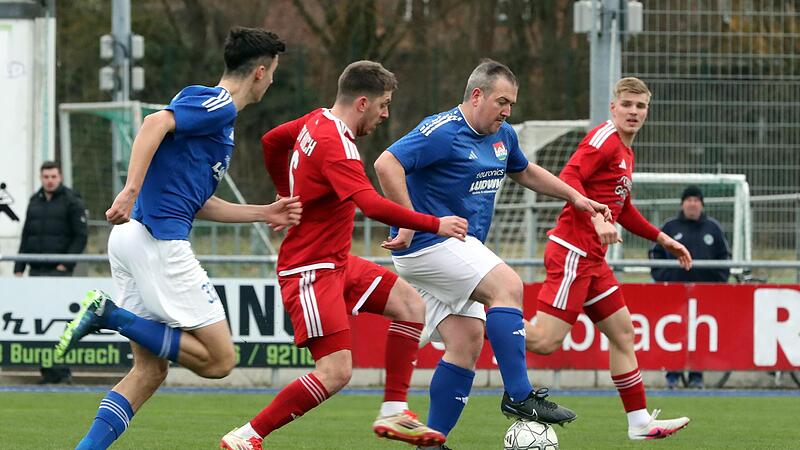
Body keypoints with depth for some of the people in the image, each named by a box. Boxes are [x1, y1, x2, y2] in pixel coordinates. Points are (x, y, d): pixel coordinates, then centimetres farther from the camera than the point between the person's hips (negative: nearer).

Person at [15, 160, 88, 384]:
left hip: (59, 272, -6)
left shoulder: (72, 202, -2)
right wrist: (19, 268, 12)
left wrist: (66, 263, -14)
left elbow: (80, 237, -6)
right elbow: (26, 238, 19)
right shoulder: (34, 202, 16)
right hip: (36, 271, 6)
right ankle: (47, 371, 9)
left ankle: (62, 370, -13)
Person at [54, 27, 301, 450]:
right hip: (159, 240, -10)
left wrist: (264, 213, 25)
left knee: (149, 370, 11)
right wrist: (131, 190, -31)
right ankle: (112, 316, -11)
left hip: (134, 239, 10)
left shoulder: (214, 108, 23)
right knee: (219, 358, -6)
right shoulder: (218, 105, -6)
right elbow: (155, 123, -24)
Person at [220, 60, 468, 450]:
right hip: (311, 270, -10)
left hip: (338, 263, 10)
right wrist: (435, 225, -29)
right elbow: (372, 205, -35)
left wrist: (289, 194, 37)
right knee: (335, 372, -15)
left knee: (410, 305, 6)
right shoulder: (335, 144, -23)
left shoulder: (315, 122, 7)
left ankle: (393, 413, 6)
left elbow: (271, 142, 26)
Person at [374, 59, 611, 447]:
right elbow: (387, 164, -24)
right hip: (428, 245, -9)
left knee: (467, 342, 0)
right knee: (507, 285, -23)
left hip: (459, 249, 9)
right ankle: (518, 396, -22)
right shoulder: (442, 132, -15)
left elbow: (525, 172, 33)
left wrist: (576, 198, 27)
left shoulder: (503, 137, 14)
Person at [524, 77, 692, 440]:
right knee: (546, 340, -17)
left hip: (592, 259, 10)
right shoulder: (605, 138, -9)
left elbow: (623, 211, 32)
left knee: (622, 332, 11)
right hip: (572, 253, -10)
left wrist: (662, 239, 32)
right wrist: (596, 218, -31)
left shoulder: (625, 152, 20)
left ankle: (640, 423, 15)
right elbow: (568, 179, -22)